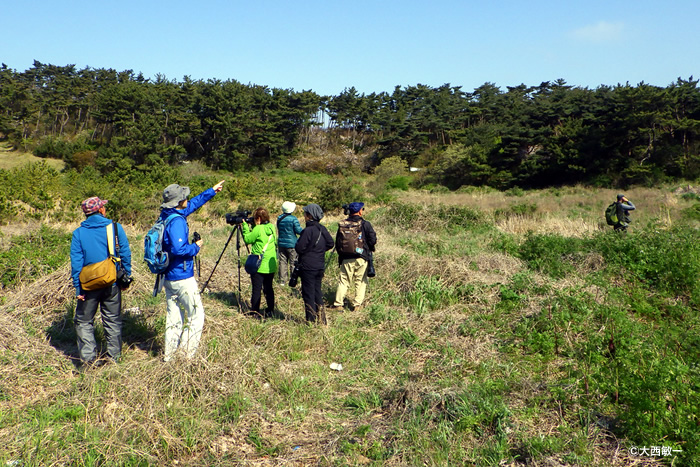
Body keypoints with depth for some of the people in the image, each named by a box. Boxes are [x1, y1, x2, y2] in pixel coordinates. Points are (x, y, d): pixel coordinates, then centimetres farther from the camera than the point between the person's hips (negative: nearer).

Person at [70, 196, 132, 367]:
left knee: (84, 321, 13)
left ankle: (89, 356, 8)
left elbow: (76, 262, -6)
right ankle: (114, 355, 18)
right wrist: (126, 277, 8)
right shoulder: (116, 228, -4)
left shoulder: (78, 233, -4)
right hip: (112, 284, 1)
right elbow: (126, 255, -2)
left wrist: (78, 288, -3)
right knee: (113, 321, 13)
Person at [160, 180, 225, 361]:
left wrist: (212, 191, 29)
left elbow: (192, 204, 22)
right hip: (183, 279, -9)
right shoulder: (177, 221, -19)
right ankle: (186, 356, 1)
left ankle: (169, 356, 20)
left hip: (168, 278, 9)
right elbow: (178, 249, -29)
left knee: (173, 318, 14)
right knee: (196, 316, 0)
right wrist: (195, 247, -11)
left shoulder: (167, 215, 9)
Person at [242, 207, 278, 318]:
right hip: (271, 265, 6)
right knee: (268, 288, 13)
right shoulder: (272, 227, 5)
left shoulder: (258, 229, -15)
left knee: (256, 289, 2)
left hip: (259, 265, -6)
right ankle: (270, 311, 16)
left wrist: (245, 226, 4)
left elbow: (247, 239, -6)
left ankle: (254, 311, 8)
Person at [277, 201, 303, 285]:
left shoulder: (279, 218, 3)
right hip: (291, 244, -5)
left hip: (281, 243, 5)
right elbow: (298, 230, -12)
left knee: (282, 262, 8)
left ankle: (282, 281, 9)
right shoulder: (293, 219, -14)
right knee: (293, 263, 4)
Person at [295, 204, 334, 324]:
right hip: (320, 266, 7)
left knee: (308, 294, 1)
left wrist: (297, 244, 3)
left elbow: (299, 248, -18)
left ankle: (311, 320, 5)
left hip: (308, 267, -7)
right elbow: (330, 243, 13)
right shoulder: (323, 229, 3)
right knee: (317, 292, 17)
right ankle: (321, 319, 20)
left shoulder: (308, 231, -19)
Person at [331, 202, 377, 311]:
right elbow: (373, 240, -7)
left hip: (346, 259, 2)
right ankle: (357, 304, 9)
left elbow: (338, 242, 7)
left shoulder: (342, 224, 2)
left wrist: (341, 254, 19)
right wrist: (369, 249, 13)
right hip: (361, 258, -2)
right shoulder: (365, 224, -8)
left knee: (344, 281, 9)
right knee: (360, 281, 9)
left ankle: (338, 303, 8)